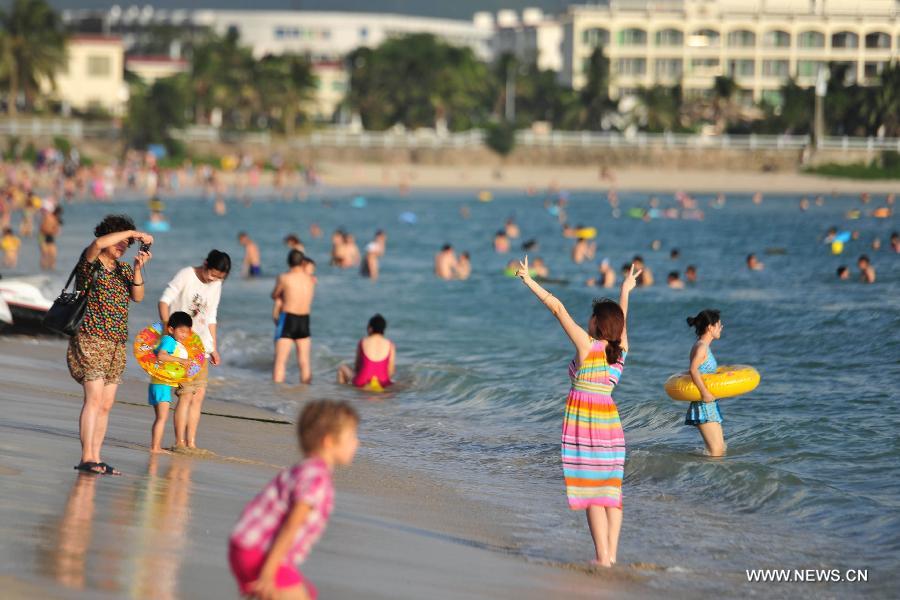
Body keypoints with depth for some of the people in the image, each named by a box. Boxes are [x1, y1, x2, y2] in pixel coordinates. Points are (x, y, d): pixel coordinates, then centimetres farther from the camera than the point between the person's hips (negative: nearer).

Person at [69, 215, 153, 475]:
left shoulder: (124, 269, 13)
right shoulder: (90, 263, -4)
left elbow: (138, 296, -1)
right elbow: (98, 244, -26)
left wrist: (138, 270, -16)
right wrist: (133, 233, -20)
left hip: (117, 344, 6)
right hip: (90, 339, -6)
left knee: (106, 405, 3)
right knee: (95, 397, -17)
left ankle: (95, 458, 5)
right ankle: (86, 458, -19)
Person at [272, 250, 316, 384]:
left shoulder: (284, 278, -8)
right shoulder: (311, 280, 4)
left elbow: (275, 296, 8)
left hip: (287, 319, -4)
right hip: (305, 321, 4)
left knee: (280, 361, -3)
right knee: (304, 362, 12)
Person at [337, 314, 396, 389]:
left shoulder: (362, 342, -5)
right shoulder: (390, 344, -3)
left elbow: (357, 365, 6)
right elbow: (391, 371, -1)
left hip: (362, 383, -2)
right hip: (383, 385, 2)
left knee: (342, 367, 27)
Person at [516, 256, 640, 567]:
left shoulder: (586, 344, -9)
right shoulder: (620, 349, 6)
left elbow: (557, 307, -7)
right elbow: (621, 319, 25)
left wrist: (530, 281, -1)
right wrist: (625, 290, 44)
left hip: (582, 420, -6)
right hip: (609, 421, 6)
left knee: (590, 488, -6)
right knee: (610, 488, 9)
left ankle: (602, 558, -10)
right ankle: (611, 553, 7)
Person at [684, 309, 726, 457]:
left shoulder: (704, 346, 14)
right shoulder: (701, 347, -16)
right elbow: (693, 370, -31)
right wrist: (705, 393, -31)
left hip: (710, 406, 10)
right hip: (704, 406, -10)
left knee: (720, 449, 12)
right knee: (715, 450, -13)